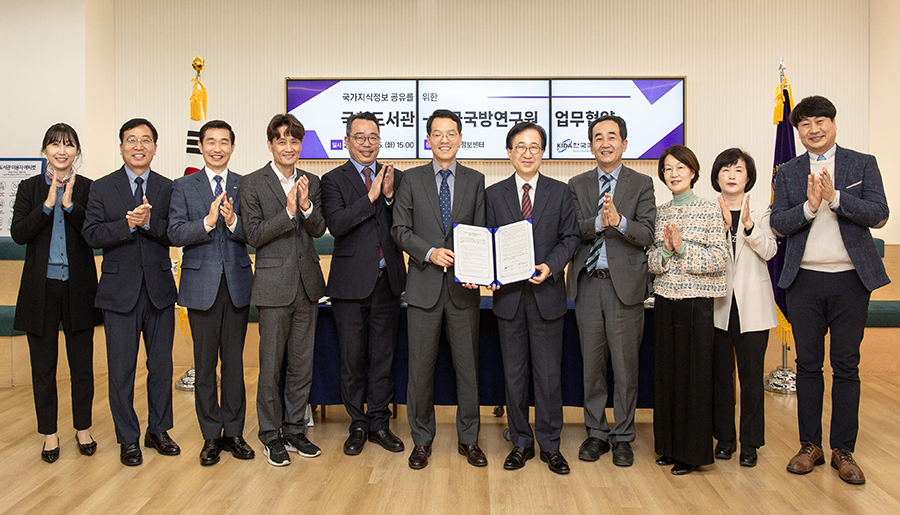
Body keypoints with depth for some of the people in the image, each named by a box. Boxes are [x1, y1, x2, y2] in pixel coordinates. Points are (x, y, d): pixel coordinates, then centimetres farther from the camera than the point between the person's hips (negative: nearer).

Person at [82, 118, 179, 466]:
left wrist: (150, 222, -21)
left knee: (162, 365, 10)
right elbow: (92, 235, -8)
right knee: (121, 369, 5)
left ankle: (158, 431, 26)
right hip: (120, 290, -1)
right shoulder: (102, 188, 3)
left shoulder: (168, 188, 6)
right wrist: (128, 224, -22)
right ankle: (128, 439, 20)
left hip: (159, 288, 1)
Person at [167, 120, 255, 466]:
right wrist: (207, 222, -20)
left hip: (237, 283, 1)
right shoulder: (183, 187, 6)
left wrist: (233, 222, -20)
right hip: (201, 285, -1)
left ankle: (234, 432, 19)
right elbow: (175, 234, -5)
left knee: (234, 361, 7)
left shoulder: (245, 185, 7)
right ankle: (211, 436, 17)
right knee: (205, 363, 5)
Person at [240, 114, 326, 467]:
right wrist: (288, 211, -20)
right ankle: (271, 435, 19)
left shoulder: (311, 183, 10)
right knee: (271, 365, 4)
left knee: (302, 364, 11)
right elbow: (254, 234, -9)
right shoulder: (252, 184, -3)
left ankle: (295, 430, 25)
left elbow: (319, 229, 1)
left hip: (307, 283, 4)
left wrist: (306, 206, -18)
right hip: (274, 284, -4)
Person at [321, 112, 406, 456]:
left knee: (383, 357, 11)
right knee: (352, 359, 8)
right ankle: (358, 425, 23)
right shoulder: (333, 180, 0)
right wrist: (371, 197, -19)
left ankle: (379, 424, 24)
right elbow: (335, 224, -16)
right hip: (351, 283, -2)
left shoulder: (395, 177, 9)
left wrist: (390, 196, -14)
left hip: (387, 282, 3)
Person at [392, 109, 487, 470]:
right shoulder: (412, 179, 6)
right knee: (421, 365, 6)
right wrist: (430, 253, -15)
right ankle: (421, 439, 22)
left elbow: (481, 233, 4)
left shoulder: (475, 180, 8)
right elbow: (400, 230, 1)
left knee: (468, 365, 7)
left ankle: (468, 439, 23)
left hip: (463, 285, 1)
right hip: (424, 286, -1)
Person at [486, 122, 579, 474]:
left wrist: (550, 266, -14)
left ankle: (550, 445, 19)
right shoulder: (494, 194, 7)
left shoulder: (560, 192, 6)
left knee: (549, 373, 4)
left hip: (547, 293, -1)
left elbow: (570, 237, 3)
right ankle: (520, 442, 23)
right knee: (514, 374, 9)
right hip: (509, 294, 1)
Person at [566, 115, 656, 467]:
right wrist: (599, 222, -22)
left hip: (625, 284, -2)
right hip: (587, 284, 2)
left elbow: (647, 236, -7)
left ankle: (622, 437, 18)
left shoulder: (641, 184, 4)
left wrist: (619, 221, -25)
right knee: (591, 364, 9)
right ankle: (596, 434, 23)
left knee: (625, 365, 4)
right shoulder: (577, 185, 10)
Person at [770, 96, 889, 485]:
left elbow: (879, 214, -5)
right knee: (808, 365, 7)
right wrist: (809, 206, -16)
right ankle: (810, 445, 18)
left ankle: (843, 449, 16)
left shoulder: (863, 164, 5)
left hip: (850, 278, -1)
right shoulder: (787, 173, 8)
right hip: (804, 280, 1)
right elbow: (778, 223, 1)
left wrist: (834, 197, -17)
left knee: (846, 366, 4)